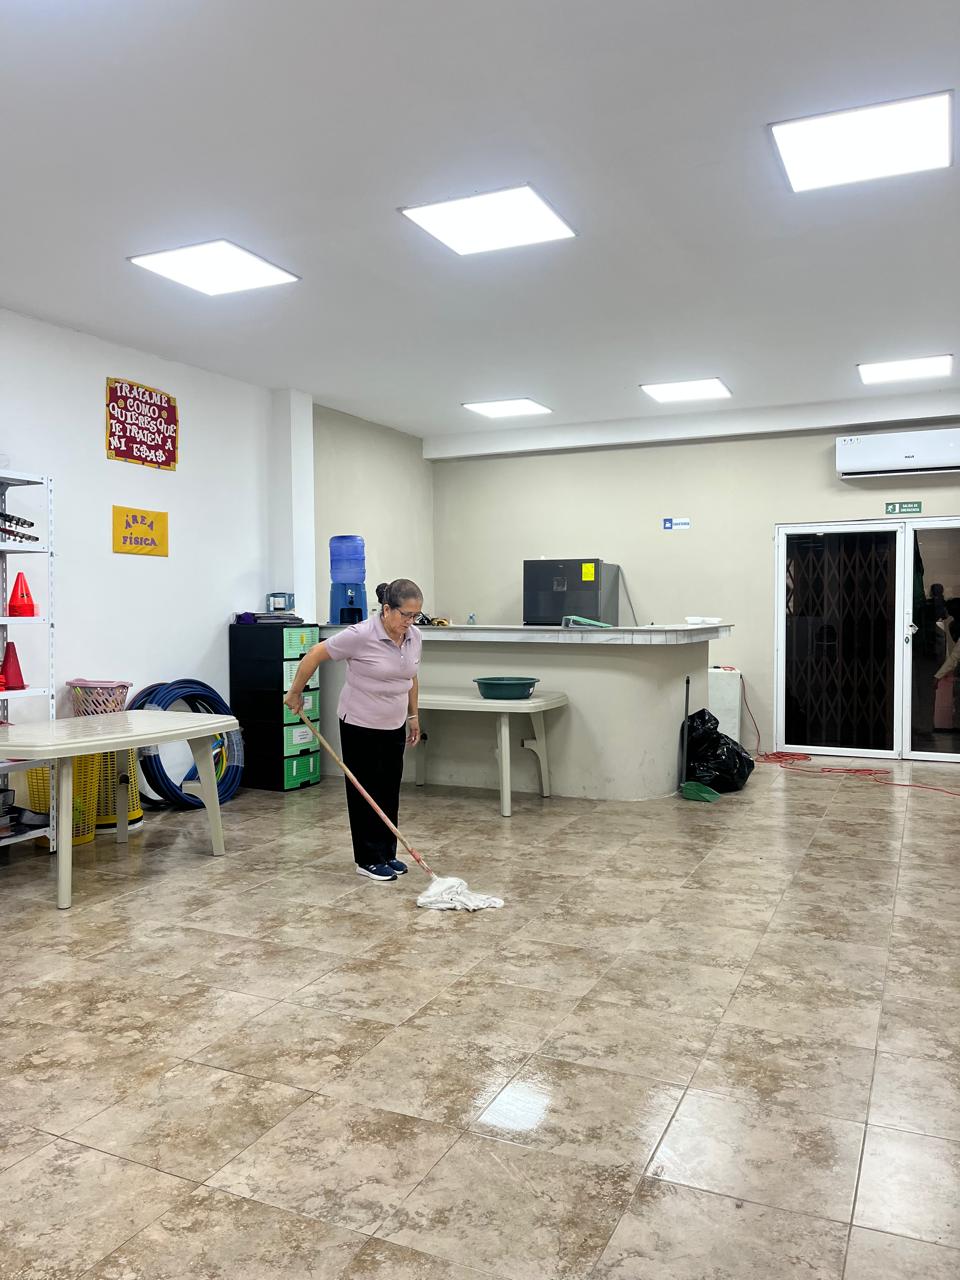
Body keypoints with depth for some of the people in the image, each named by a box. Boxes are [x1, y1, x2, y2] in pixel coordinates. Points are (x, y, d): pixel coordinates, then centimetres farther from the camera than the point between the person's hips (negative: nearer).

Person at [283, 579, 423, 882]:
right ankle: (368, 860, 10)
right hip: (360, 725, -6)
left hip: (393, 726, 6)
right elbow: (313, 656, -15)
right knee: (365, 792, 1)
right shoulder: (361, 635, -23)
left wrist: (413, 716, 14)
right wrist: (295, 693, -7)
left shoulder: (414, 638, -2)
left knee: (389, 791, 11)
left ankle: (387, 854, 22)